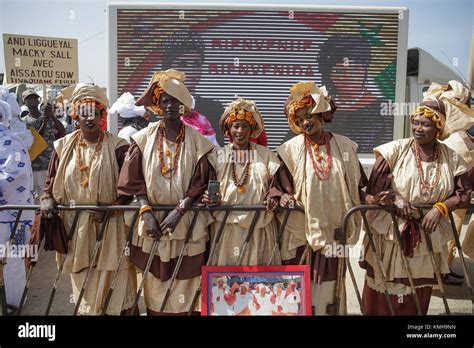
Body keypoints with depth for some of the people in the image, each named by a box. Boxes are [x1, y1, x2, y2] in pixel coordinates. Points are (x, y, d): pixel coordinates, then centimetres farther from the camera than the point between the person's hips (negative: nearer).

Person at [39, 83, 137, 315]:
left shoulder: (117, 146, -4)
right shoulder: (63, 146, 8)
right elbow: (51, 183, 14)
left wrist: (112, 207, -18)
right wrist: (48, 200, -6)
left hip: (108, 228, -3)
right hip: (76, 228, 4)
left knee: (111, 284, 1)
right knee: (83, 284, 14)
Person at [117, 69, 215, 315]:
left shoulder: (196, 141, 0)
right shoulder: (145, 138, 3)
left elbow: (200, 184, -3)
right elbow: (135, 181, 1)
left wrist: (178, 211, -15)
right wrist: (147, 212, -12)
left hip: (187, 223, -1)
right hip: (153, 219, 1)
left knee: (183, 283, 4)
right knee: (154, 283, 7)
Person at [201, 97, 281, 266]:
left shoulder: (265, 154, 6)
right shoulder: (218, 155, 8)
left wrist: (274, 197, -13)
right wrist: (208, 196, -13)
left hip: (259, 225, 0)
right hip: (226, 224, 0)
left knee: (257, 264, 4)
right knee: (226, 264, 2)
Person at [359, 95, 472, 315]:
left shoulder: (451, 159, 0)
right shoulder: (395, 150, -8)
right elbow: (373, 188, -7)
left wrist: (440, 208, -12)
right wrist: (395, 198, -22)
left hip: (428, 237, 3)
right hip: (391, 232, -2)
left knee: (419, 296, 15)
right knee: (383, 296, 6)